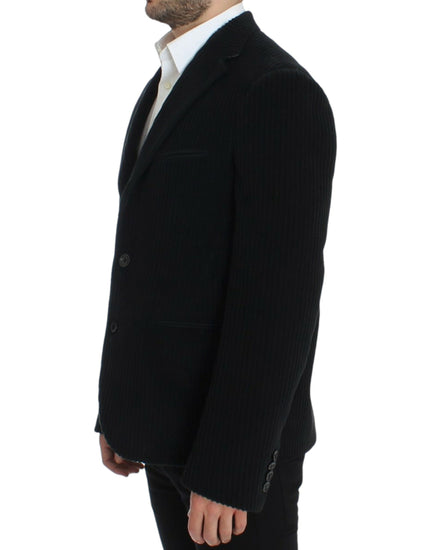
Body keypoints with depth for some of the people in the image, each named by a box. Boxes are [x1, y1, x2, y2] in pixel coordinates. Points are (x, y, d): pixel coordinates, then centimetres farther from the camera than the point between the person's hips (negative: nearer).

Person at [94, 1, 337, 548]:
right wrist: (118, 409, 15)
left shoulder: (279, 93, -19)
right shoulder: (167, 88, 11)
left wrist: (227, 471, -22)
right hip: (168, 420, 9)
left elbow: (279, 299, -23)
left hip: (235, 436, -8)